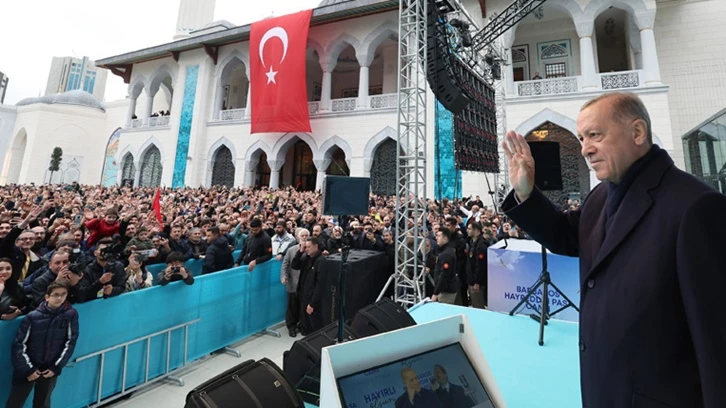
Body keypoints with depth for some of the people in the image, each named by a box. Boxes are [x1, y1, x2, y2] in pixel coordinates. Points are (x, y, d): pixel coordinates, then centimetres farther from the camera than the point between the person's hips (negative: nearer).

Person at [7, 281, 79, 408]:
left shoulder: (71, 315, -9)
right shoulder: (32, 316, -11)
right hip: (27, 370, -1)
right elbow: (19, 345, -6)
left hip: (50, 370, 1)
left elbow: (70, 342, -4)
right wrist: (28, 369, -9)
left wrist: (56, 367, -6)